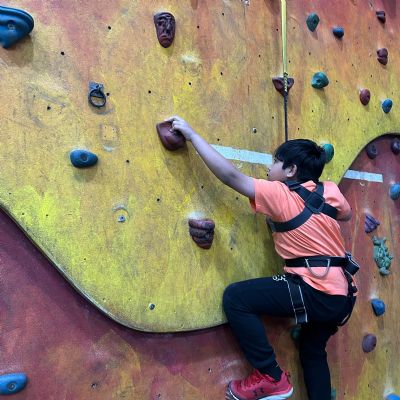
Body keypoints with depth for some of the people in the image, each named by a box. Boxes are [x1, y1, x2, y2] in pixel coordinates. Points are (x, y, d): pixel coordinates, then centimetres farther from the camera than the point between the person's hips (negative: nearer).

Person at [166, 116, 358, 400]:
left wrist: (191, 134, -12)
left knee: (235, 297, -9)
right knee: (313, 351, 29)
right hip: (340, 294, 9)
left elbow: (230, 175, -16)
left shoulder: (281, 195, -13)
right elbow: (347, 215, 27)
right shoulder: (331, 191, 6)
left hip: (314, 292, -9)